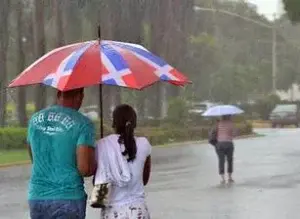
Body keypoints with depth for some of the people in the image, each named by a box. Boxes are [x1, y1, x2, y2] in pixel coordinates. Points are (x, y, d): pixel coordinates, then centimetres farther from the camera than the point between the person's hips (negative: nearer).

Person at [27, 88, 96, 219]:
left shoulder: (35, 119, 7)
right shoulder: (83, 124, -9)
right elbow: (84, 169, -15)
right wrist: (97, 167, 5)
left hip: (37, 198, 5)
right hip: (68, 199, -5)